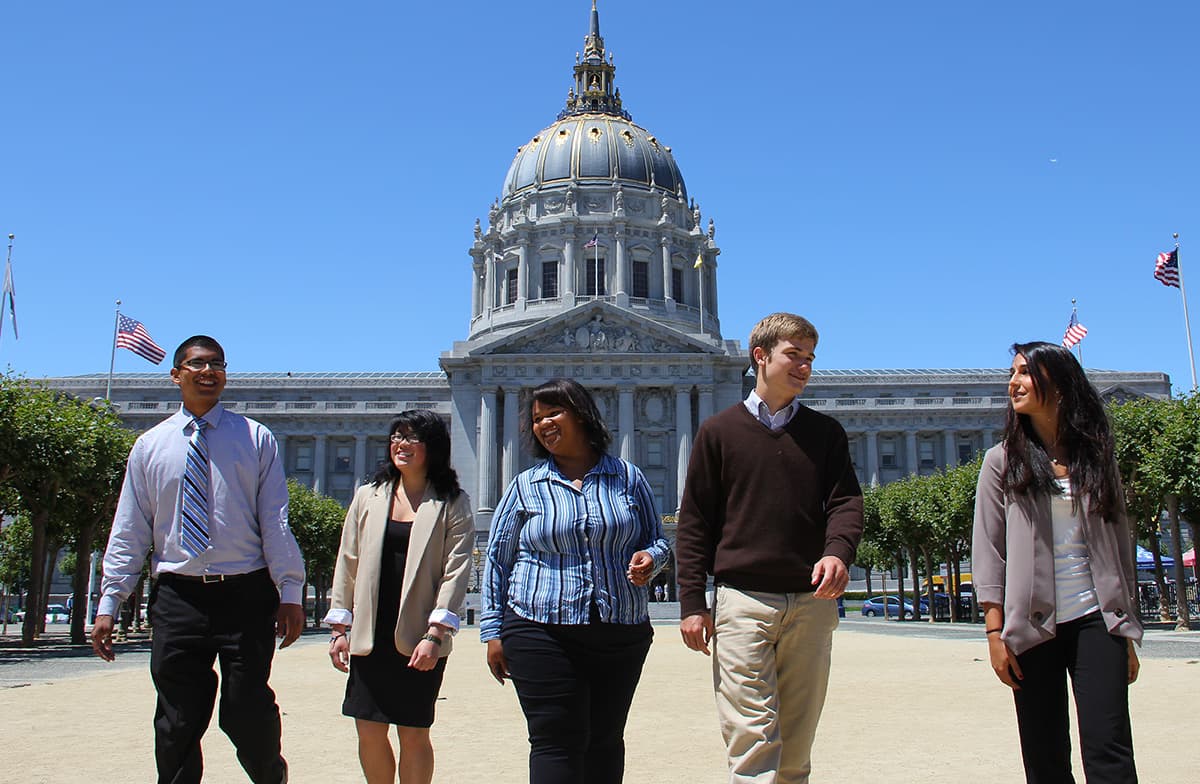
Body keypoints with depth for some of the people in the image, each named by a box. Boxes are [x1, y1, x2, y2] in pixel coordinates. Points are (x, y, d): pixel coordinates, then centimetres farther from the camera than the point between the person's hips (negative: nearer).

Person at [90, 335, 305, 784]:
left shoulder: (256, 439, 5)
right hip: (178, 598, 2)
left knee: (247, 713, 1)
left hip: (245, 595, -2)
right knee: (178, 723, 6)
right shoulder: (150, 446, 10)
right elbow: (129, 530, 9)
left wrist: (290, 592, -6)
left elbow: (275, 521, 0)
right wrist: (109, 602, 4)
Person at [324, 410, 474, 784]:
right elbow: (348, 564, 11)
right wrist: (340, 628, 7)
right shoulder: (368, 497, 10)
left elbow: (456, 572, -6)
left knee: (414, 735, 3)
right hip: (371, 636, 3)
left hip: (420, 641, -3)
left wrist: (434, 635, -13)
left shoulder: (453, 504, -1)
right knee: (370, 733, 6)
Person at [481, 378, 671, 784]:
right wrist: (493, 631, 3)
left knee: (604, 739, 9)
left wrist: (649, 559, -10)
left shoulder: (627, 477, 8)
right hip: (542, 634, -1)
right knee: (556, 740, -6)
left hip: (621, 633, 2)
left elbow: (658, 540, 14)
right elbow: (497, 559, 9)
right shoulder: (526, 486, 6)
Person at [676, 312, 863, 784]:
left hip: (811, 602, 3)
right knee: (752, 738, -9)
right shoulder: (719, 431, 7)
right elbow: (695, 522, 6)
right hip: (743, 599, -2)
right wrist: (692, 602, -2)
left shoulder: (825, 433, 13)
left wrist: (838, 551, -18)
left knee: (796, 746, 8)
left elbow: (845, 501, 4)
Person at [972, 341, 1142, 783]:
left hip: (1096, 619, 0)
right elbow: (988, 551, 2)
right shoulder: (1002, 460, 6)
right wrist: (994, 633, -6)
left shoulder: (1097, 457, 10)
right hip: (1031, 625, 0)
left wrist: (1128, 633, 8)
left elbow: (1120, 546, 12)